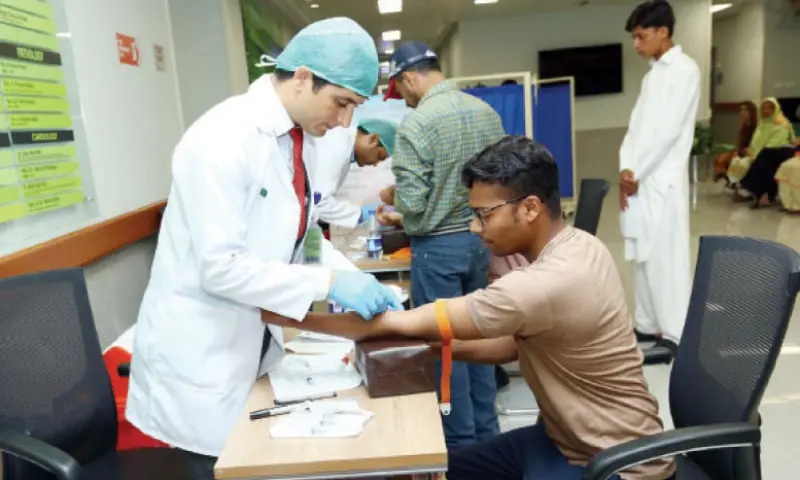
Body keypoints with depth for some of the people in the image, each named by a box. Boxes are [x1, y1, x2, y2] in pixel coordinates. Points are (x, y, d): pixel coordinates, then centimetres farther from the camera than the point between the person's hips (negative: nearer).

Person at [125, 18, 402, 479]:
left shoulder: (295, 138, 2)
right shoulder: (224, 139, -23)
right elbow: (219, 268, -26)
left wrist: (358, 281, -4)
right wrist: (328, 283, -25)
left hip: (255, 341, 8)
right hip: (201, 355, -7)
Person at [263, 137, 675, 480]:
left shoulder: (548, 285, -33)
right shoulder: (577, 245, -4)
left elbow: (403, 322, -29)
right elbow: (517, 343, 5)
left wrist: (286, 315, -20)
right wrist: (435, 346, -7)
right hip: (567, 436, 8)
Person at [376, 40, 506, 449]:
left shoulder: (415, 124, -16)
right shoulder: (487, 112, 4)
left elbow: (412, 201, -20)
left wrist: (390, 196, 4)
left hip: (439, 247, -7)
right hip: (482, 238, 7)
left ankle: (461, 443, 21)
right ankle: (487, 433, 31)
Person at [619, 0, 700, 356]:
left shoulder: (685, 70, -5)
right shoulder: (652, 74, 19)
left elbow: (668, 130, -13)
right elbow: (635, 126, 13)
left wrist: (636, 173, -10)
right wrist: (626, 170, -1)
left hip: (662, 181, -8)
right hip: (637, 181, 8)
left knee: (666, 257, -7)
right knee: (642, 256, 9)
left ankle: (677, 334, 0)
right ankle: (649, 325, 18)